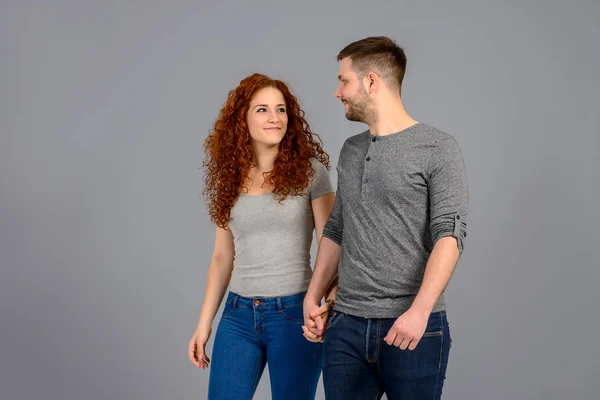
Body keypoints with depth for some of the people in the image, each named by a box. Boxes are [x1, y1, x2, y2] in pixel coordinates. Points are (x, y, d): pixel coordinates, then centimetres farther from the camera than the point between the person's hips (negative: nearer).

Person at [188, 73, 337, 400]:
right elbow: (222, 257, 11)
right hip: (238, 314, 3)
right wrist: (204, 323, 9)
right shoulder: (229, 178, 6)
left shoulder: (310, 171, -4)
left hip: (295, 313, -3)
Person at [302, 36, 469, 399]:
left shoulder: (438, 148, -5)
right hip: (345, 327, 5)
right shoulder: (350, 151, 14)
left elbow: (449, 234, -13)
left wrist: (419, 310, -24)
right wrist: (313, 298, 11)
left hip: (413, 328, -5)